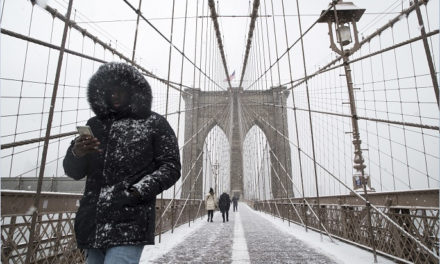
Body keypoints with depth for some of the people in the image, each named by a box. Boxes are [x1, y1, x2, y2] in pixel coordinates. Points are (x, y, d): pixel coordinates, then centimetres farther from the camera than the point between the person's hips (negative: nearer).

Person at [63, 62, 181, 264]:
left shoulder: (154, 123, 3)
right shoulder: (95, 125, 15)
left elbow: (171, 167, -2)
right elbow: (73, 172, 13)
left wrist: (138, 190, -16)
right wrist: (76, 153, -10)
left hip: (130, 226, -5)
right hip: (93, 226, 5)